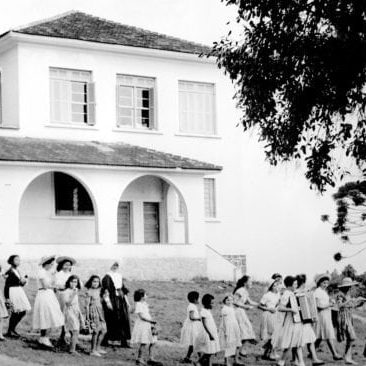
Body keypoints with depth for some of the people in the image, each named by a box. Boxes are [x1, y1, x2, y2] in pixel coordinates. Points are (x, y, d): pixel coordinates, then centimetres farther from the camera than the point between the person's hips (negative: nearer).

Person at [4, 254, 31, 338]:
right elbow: (6, 286, -14)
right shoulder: (9, 272, -12)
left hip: (20, 292, 9)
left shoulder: (18, 271, 12)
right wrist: (7, 298, -18)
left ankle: (12, 328, 21)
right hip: (12, 292, -9)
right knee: (15, 312, -5)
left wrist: (23, 281, -3)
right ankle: (10, 332, 9)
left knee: (23, 312, 7)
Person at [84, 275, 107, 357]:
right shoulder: (89, 292, -11)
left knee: (103, 330, 9)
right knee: (96, 331, -7)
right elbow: (87, 305, -11)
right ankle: (93, 350, 2)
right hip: (93, 311, -8)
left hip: (99, 311, 8)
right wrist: (87, 317, -13)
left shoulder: (98, 291, 11)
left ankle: (98, 348, 23)